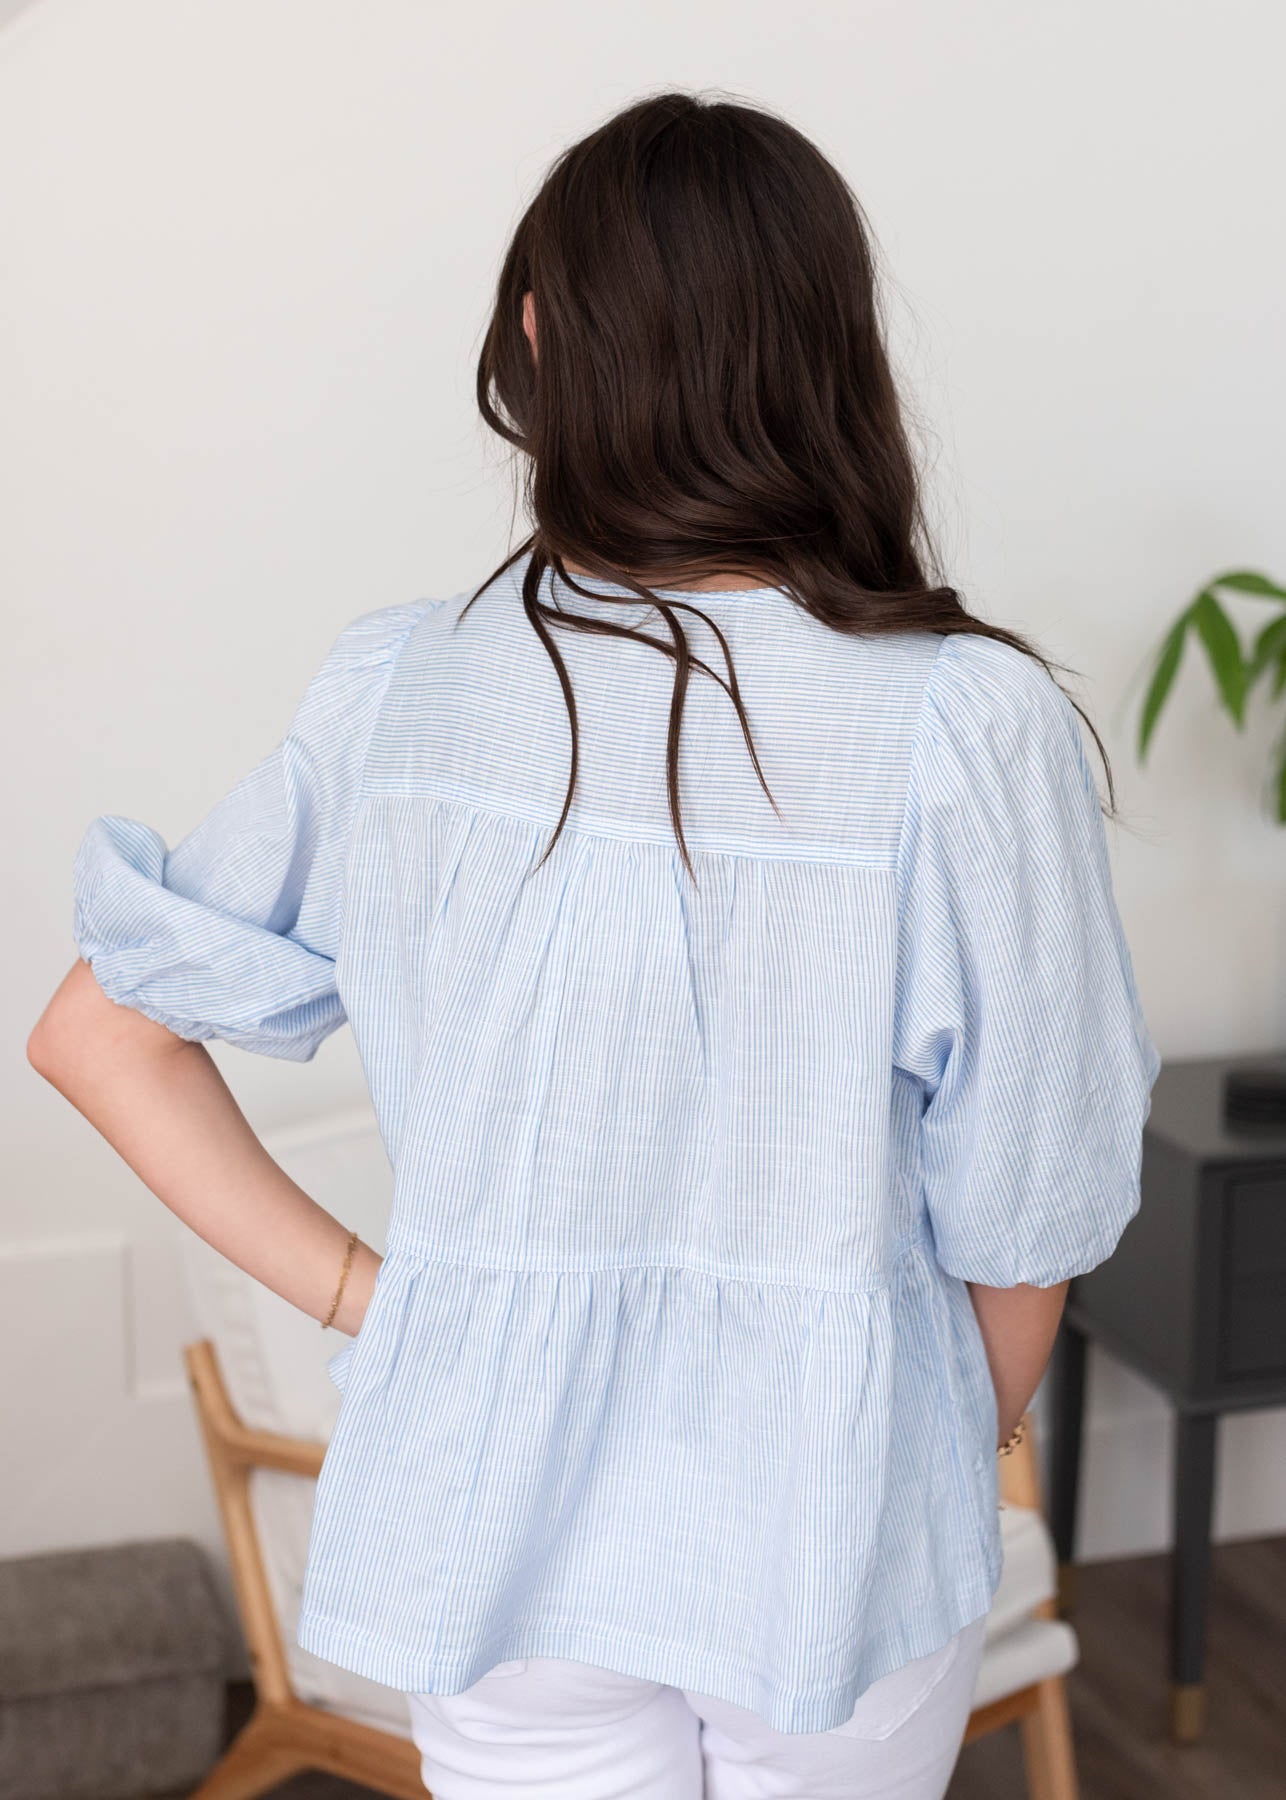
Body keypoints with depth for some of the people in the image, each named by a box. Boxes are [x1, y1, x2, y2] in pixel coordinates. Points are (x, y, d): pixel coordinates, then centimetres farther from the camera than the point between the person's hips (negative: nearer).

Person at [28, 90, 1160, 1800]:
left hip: (506, 1523, 2)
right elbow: (1022, 1216, -10)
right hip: (835, 1532, -1)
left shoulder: (394, 691, -11)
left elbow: (100, 1033, -3)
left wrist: (360, 1287, -2)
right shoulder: (967, 728, -19)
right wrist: (968, 1458, 8)